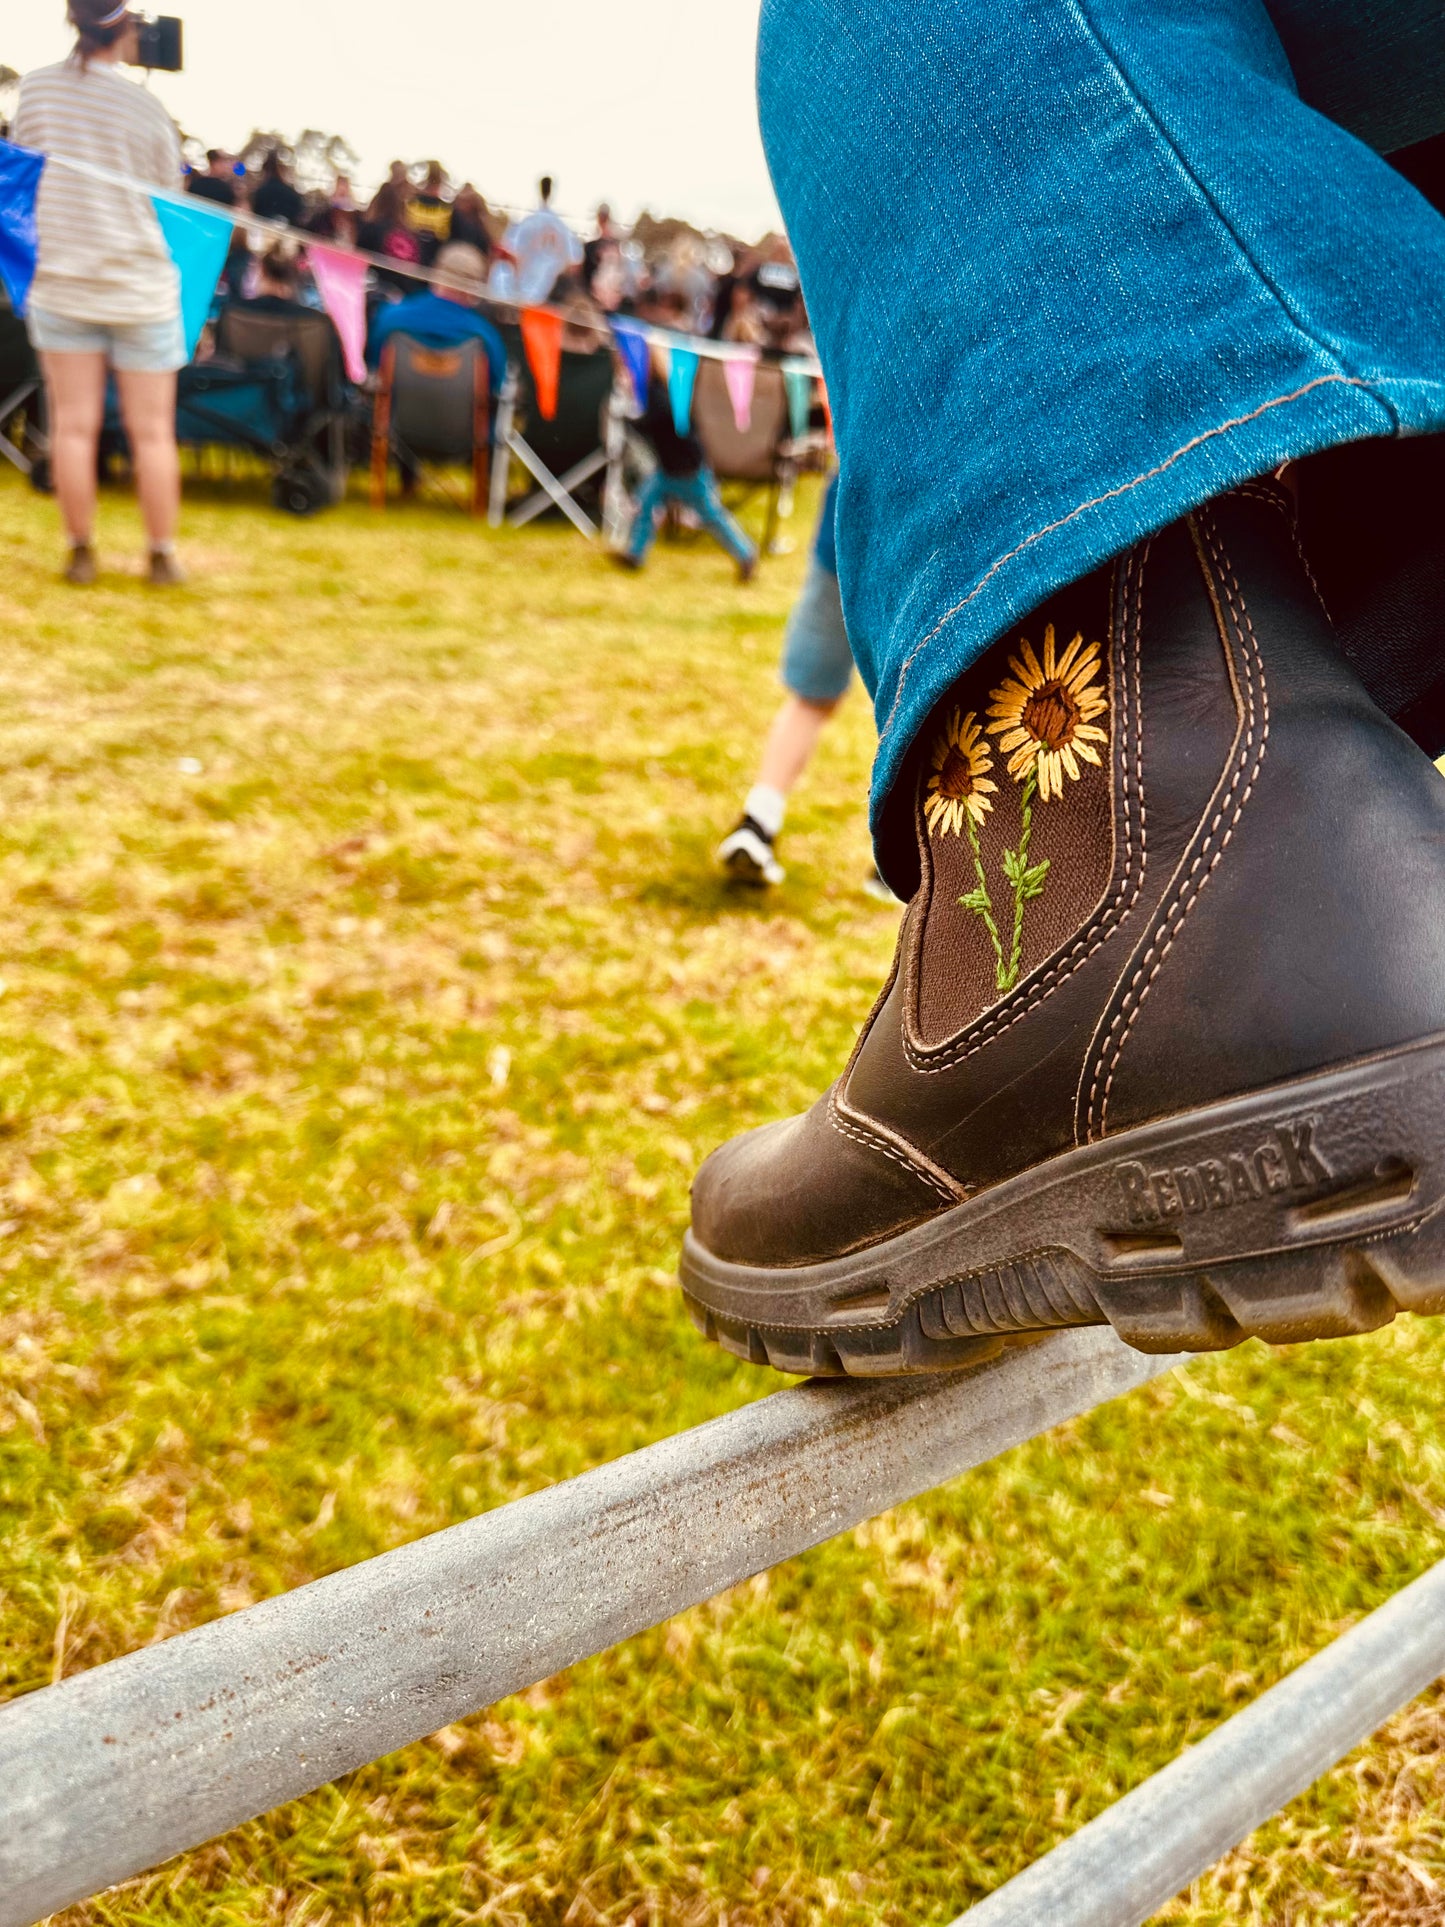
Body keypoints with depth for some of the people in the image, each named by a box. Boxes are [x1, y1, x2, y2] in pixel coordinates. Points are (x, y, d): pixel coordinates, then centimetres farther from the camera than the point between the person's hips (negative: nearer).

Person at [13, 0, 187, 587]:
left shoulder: (36, 88, -2)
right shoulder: (146, 109, -9)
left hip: (60, 283, 2)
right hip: (141, 286, -2)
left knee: (74, 425, 8)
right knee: (152, 430, 6)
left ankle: (80, 552, 14)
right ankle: (162, 556, 12)